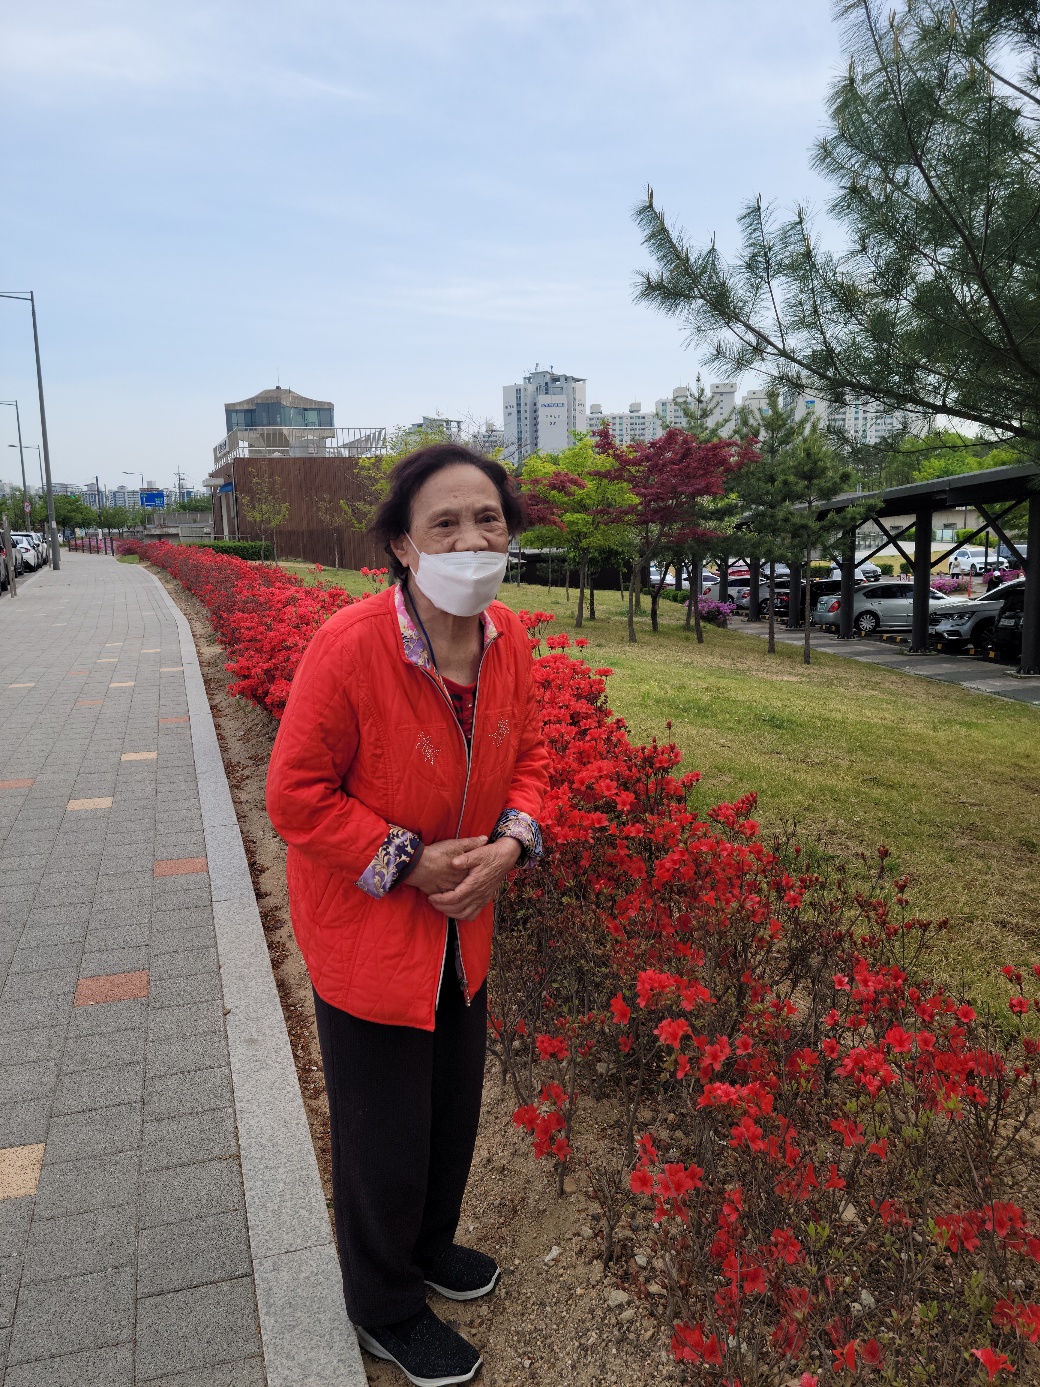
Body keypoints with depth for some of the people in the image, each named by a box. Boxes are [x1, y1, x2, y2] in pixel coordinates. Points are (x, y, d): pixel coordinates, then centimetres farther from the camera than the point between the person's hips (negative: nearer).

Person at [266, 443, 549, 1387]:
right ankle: (386, 1310, 46)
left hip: (464, 928, 6)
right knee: (384, 1139, 15)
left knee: (454, 1109, 26)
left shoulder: (509, 640, -8)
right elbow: (296, 794, -20)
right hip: (367, 931, -6)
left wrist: (511, 842, -12)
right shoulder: (350, 646, -27)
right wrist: (410, 863, -22)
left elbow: (528, 755, 5)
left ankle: (430, 1244, 58)